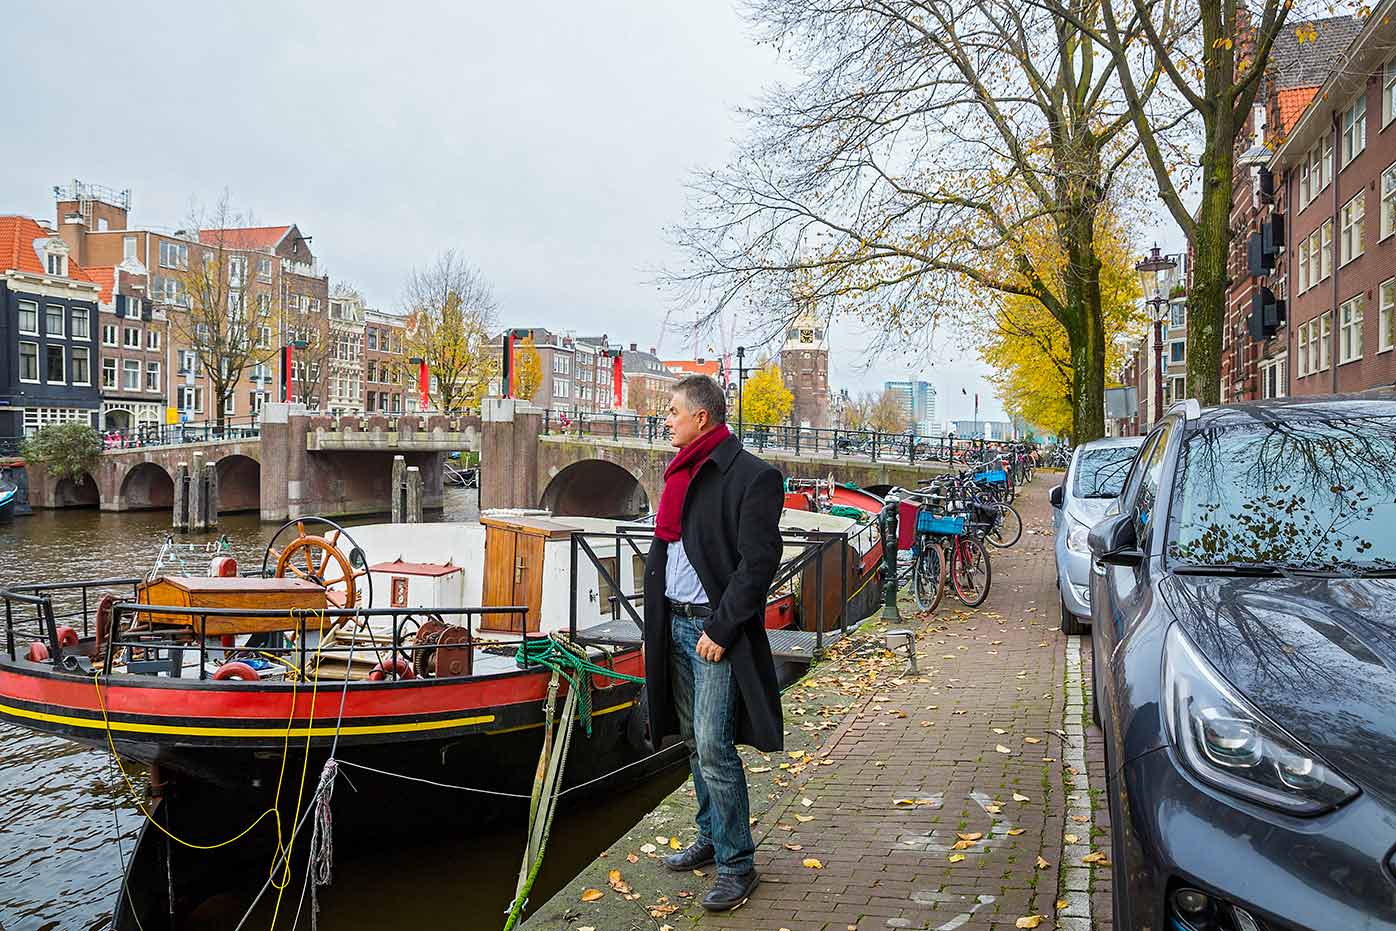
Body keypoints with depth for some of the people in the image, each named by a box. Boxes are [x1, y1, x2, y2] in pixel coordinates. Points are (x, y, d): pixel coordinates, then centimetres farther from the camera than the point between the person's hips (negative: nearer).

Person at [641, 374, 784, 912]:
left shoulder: (751, 477, -13)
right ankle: (711, 839, 30)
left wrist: (720, 630, -17)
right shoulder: (681, 473, 12)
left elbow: (758, 564, -16)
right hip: (676, 624, 8)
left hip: (715, 629, -8)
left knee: (713, 748, -7)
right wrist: (657, 621, 12)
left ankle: (736, 864, 6)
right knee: (694, 742, 16)